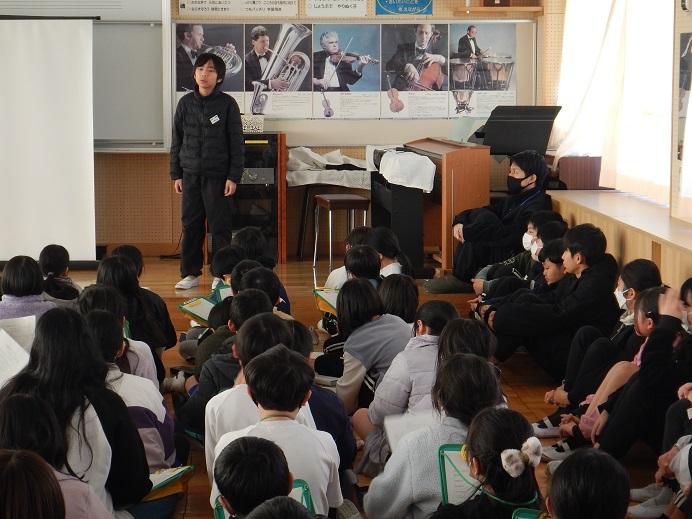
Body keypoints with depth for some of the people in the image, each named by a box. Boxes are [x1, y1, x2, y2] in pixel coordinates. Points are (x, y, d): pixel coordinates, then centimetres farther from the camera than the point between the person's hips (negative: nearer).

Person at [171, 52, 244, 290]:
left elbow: (236, 143, -3)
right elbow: (177, 141, 11)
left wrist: (233, 177, -8)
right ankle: (190, 273, 14)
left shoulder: (227, 104, -3)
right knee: (190, 226, 6)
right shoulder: (185, 103, 6)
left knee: (220, 227, -1)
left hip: (217, 176, -3)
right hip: (190, 175, 3)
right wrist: (176, 174, 7)